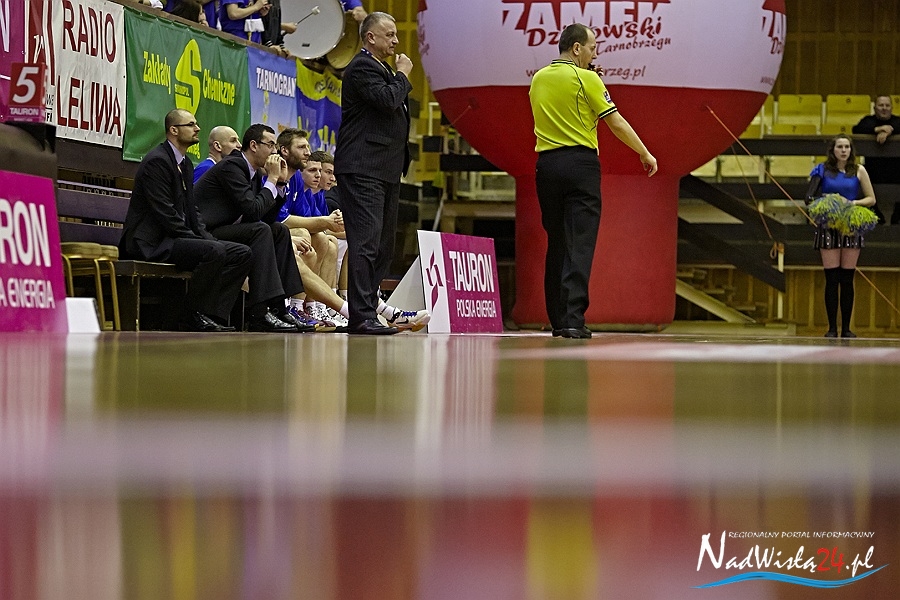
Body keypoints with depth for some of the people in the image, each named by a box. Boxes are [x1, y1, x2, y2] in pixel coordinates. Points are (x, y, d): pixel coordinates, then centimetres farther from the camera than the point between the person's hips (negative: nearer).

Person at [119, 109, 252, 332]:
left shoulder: (185, 164, 18)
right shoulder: (157, 161, -13)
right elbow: (165, 213, -19)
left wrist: (207, 237, 3)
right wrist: (197, 240, -18)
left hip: (175, 239, 10)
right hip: (152, 244, -10)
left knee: (241, 253, -2)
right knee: (214, 252, -32)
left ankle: (213, 314, -8)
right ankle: (193, 316, -19)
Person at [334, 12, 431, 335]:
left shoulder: (381, 69, 24)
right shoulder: (362, 67, -9)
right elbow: (387, 100, -22)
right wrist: (402, 75, -7)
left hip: (386, 171, 11)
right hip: (363, 171, -11)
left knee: (383, 245, 12)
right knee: (365, 243, -14)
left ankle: (370, 304, 17)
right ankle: (363, 317, -17)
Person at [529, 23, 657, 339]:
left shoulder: (538, 80, 11)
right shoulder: (586, 79, -7)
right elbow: (616, 123, -6)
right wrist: (645, 154, 3)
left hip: (547, 165, 6)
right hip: (580, 163, -5)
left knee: (556, 244, 12)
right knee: (580, 244, -8)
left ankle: (557, 320, 13)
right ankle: (573, 319, -16)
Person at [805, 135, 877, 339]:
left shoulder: (858, 171, 5)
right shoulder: (823, 170, 3)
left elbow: (871, 199, 8)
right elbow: (810, 198, 1)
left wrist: (854, 203, -10)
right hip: (829, 227, -1)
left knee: (847, 280, 2)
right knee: (831, 279, -4)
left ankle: (846, 328, 6)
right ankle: (832, 327, -1)